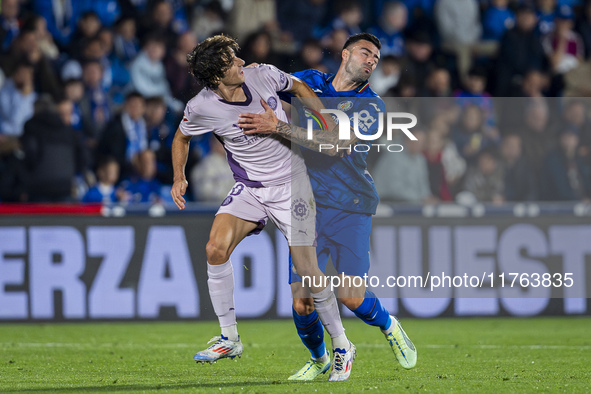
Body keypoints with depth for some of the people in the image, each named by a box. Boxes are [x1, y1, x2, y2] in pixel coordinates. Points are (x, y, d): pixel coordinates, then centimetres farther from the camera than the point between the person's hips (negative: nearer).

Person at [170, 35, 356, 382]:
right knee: (216, 248, -21)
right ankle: (230, 338, -7)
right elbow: (182, 137, 8)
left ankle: (342, 346, 13)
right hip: (250, 189, 1)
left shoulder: (263, 75, -12)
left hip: (291, 183, -1)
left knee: (307, 269, -6)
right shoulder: (202, 108, -13)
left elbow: (298, 86, 10)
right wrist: (179, 178, -3)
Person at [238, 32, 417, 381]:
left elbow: (336, 143, -17)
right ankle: (319, 360, 22)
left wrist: (278, 127, -22)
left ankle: (389, 326, 26)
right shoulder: (310, 81, 10)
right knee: (302, 303, -7)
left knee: (352, 298, -9)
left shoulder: (372, 106, -1)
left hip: (350, 208, -2)